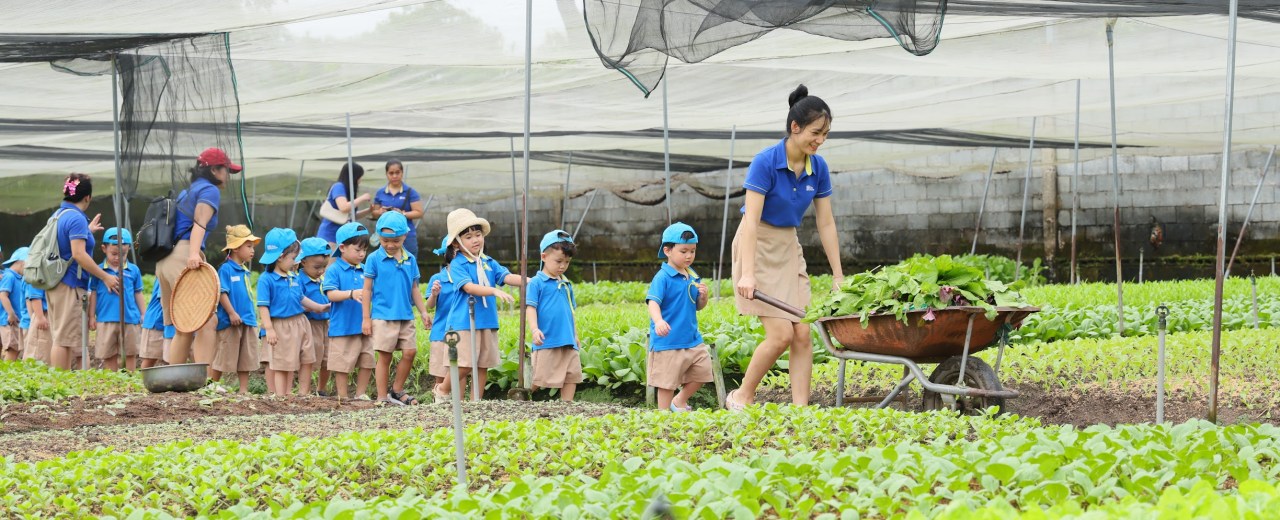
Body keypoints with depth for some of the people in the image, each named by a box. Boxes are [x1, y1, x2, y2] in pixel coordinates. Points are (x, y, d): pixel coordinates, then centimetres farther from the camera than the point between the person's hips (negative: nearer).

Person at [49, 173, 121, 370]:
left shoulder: (59, 214, 15)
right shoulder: (76, 219, -14)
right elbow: (78, 254, -21)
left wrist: (87, 230, 43)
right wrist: (105, 277, -16)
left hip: (55, 284, 9)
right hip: (70, 286, -9)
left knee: (61, 338, 12)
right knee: (64, 339, -7)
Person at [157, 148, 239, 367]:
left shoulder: (187, 192, 27)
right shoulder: (210, 191, 1)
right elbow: (199, 224, -15)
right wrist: (194, 253, -29)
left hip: (165, 261, 9)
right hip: (184, 256, -9)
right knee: (208, 321, -13)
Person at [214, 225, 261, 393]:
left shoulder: (245, 271, 14)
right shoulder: (225, 269, -11)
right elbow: (221, 293, -17)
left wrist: (253, 314, 20)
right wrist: (232, 313, -22)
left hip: (248, 322, 8)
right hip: (230, 322, -8)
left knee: (246, 359, 9)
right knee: (222, 359, -1)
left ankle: (244, 389, 14)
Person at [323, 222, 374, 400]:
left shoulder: (365, 270, 10)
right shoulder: (333, 270, -7)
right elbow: (331, 294, -18)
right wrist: (351, 294, -31)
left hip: (364, 327, 6)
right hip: (342, 327, -6)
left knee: (367, 362, 9)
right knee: (343, 365, 2)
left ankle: (361, 394, 21)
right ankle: (342, 397, 12)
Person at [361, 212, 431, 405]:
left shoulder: (410, 260, 8)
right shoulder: (374, 259, -3)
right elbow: (367, 289, -1)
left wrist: (423, 312, 12)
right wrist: (366, 318, -4)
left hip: (406, 317, 4)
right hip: (383, 316, -4)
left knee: (409, 352, 1)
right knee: (385, 357, 0)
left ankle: (397, 391, 17)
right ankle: (382, 398, 8)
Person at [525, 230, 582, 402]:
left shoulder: (566, 284, 16)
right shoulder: (536, 283, -4)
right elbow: (530, 307, -10)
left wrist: (576, 336, 22)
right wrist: (535, 329, -24)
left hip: (568, 342, 7)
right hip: (547, 342, -7)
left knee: (572, 375, 3)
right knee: (539, 378, -4)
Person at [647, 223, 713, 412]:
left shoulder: (693, 277, 9)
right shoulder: (662, 277, -13)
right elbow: (653, 302, -24)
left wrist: (703, 296, -5)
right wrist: (658, 321, -43)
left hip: (692, 339, 7)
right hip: (667, 341, -7)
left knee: (702, 372, 12)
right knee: (667, 382, 0)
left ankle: (679, 402, 31)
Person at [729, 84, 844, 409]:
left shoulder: (818, 168, -2)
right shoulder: (766, 162, -20)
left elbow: (825, 223, 4)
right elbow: (751, 220, -24)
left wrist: (838, 276, 5)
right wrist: (747, 273, -31)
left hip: (789, 248, 6)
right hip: (758, 246, -6)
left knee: (803, 335, -3)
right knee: (781, 334, -13)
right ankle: (741, 398, 5)